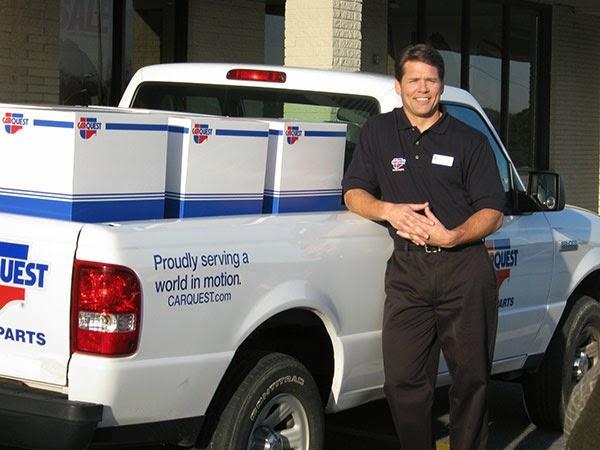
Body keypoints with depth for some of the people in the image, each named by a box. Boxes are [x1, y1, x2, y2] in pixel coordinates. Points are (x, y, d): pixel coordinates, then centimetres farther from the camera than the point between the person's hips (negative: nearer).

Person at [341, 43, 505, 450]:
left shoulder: (470, 141, 7)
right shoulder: (378, 133, 14)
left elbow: (492, 213, 3)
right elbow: (353, 193, 11)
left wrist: (451, 237, -16)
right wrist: (388, 210, -10)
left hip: (465, 269, -1)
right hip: (407, 271, 1)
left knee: (472, 377, 3)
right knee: (403, 381, -3)